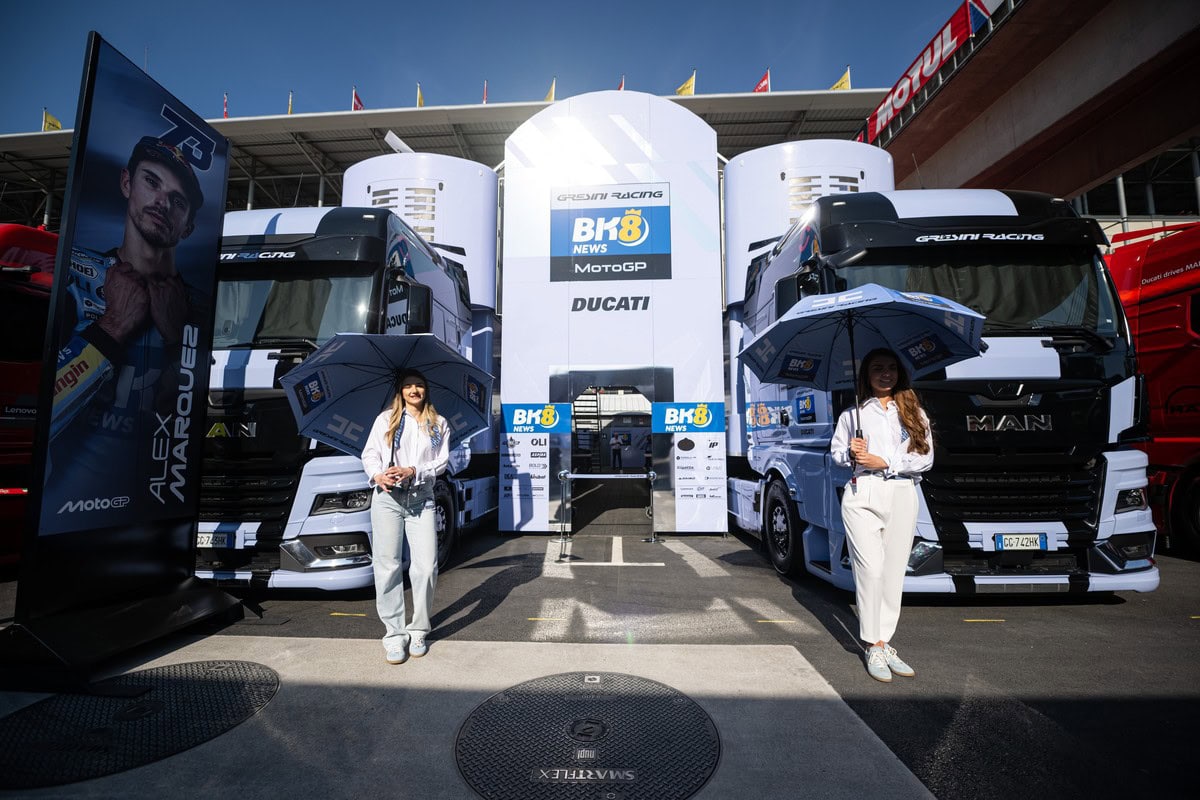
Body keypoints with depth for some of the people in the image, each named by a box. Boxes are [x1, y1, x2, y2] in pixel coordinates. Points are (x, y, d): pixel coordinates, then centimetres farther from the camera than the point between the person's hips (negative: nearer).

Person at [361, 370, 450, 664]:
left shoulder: (439, 424, 12)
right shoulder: (386, 419, 10)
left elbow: (442, 461, 4)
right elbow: (369, 454, 6)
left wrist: (412, 471, -11)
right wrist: (378, 475, -14)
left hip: (421, 500, 1)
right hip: (387, 498, 0)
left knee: (426, 566, -5)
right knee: (388, 566, -3)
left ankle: (418, 631, 12)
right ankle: (394, 634, 8)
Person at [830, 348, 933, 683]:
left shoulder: (914, 413, 14)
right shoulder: (853, 414, 13)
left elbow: (925, 458, 5)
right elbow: (837, 451, 13)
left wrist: (884, 463, -7)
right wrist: (852, 454, -9)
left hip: (902, 496, 2)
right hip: (863, 495, -2)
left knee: (894, 573, 3)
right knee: (871, 569, -9)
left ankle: (884, 644, 13)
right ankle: (874, 648, 0)